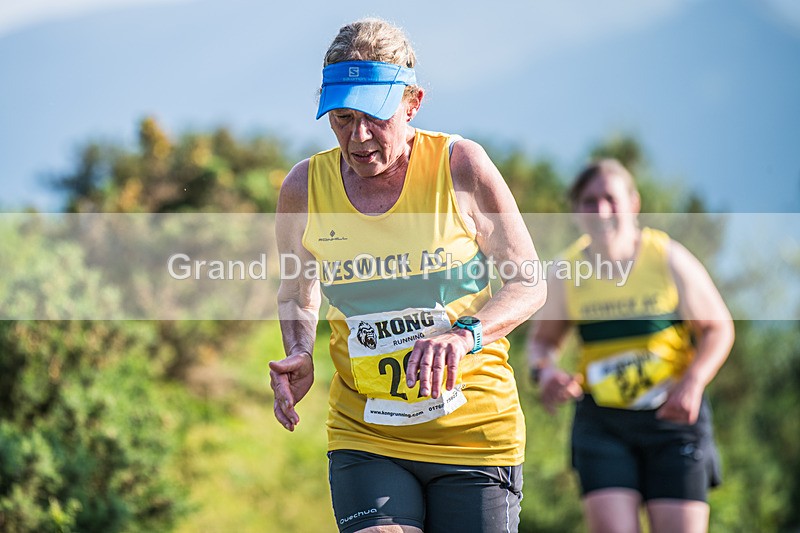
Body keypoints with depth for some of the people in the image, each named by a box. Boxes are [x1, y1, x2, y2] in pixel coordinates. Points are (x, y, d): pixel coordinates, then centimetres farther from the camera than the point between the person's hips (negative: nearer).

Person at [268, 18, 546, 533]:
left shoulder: (459, 165, -7)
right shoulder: (305, 189, -1)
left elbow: (528, 283, -3)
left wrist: (463, 336, -22)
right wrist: (300, 355, -3)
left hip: (476, 434, -1)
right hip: (365, 438, 1)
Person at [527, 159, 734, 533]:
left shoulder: (670, 260, -7)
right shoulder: (564, 273, -3)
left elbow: (718, 328, 2)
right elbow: (542, 339, 12)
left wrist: (692, 383, -16)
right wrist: (545, 371, -11)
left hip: (673, 417, -1)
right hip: (601, 422, 1)